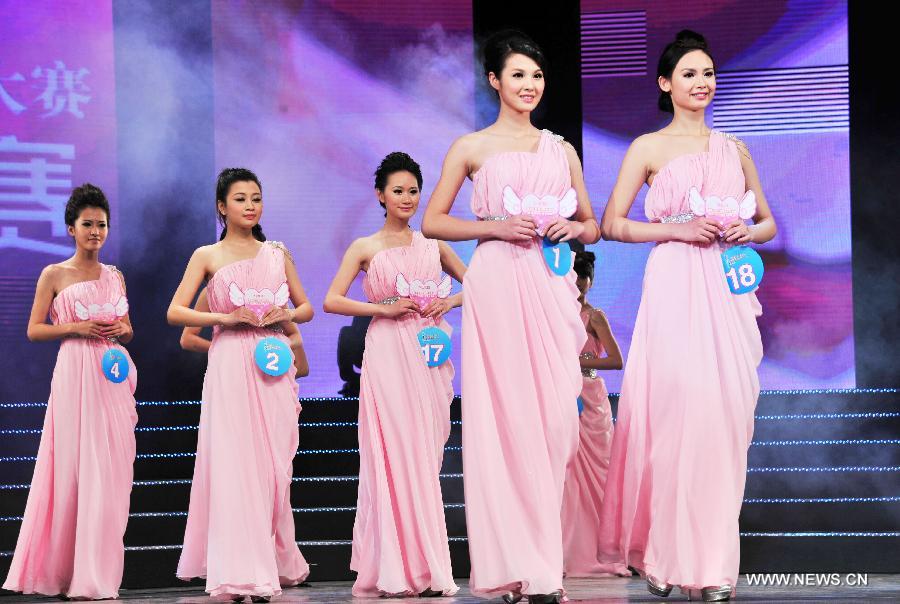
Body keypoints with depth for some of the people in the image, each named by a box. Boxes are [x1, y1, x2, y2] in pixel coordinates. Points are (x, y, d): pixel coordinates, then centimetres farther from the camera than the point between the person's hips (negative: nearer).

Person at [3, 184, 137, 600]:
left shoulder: (115, 277, 15)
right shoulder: (54, 275, 3)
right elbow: (34, 330, 1)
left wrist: (121, 330, 0)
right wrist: (76, 328, -12)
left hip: (113, 380, 4)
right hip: (75, 375, -4)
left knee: (109, 473, 0)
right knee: (73, 468, -6)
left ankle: (98, 574, 4)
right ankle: (63, 571, 0)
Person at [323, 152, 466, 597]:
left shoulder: (433, 244, 14)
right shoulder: (365, 248, 5)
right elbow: (331, 300, -2)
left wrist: (450, 302, 0)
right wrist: (382, 308, -10)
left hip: (429, 357, 3)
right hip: (387, 355, -3)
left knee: (426, 457, 1)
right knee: (392, 456, -8)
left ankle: (428, 568, 3)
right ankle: (395, 572, -6)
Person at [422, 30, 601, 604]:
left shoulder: (561, 149, 17)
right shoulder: (472, 148, 8)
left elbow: (594, 227, 21)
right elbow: (432, 221, 5)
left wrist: (573, 228, -1)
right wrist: (495, 227, -8)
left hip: (551, 287, 3)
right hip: (497, 286, -3)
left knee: (556, 416, -3)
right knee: (506, 415, -7)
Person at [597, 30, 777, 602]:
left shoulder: (733, 149, 17)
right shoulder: (649, 148, 5)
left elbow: (769, 221, 21)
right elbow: (612, 223, 1)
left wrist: (747, 233, -1)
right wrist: (674, 229, -10)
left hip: (727, 288, 4)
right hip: (673, 287, -4)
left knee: (726, 414, -3)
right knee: (676, 410, -13)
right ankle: (668, 555, -4)